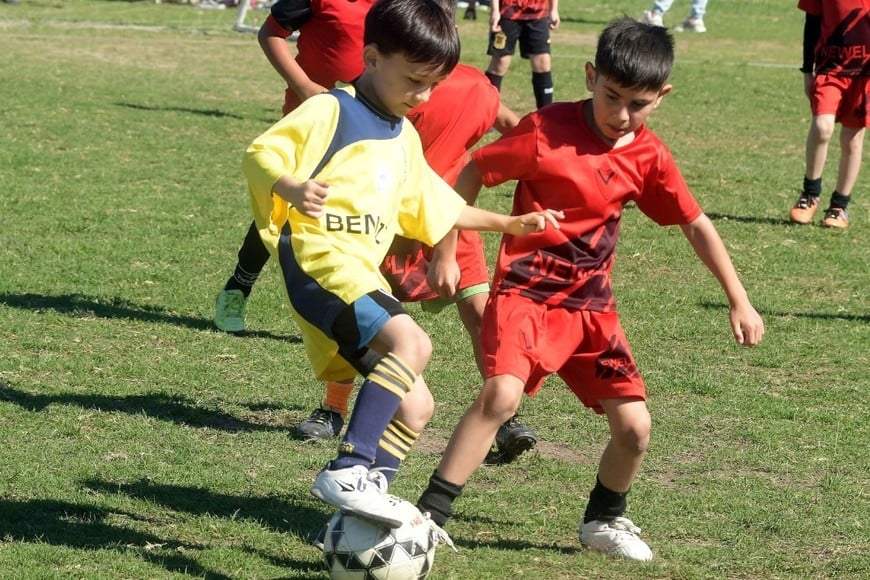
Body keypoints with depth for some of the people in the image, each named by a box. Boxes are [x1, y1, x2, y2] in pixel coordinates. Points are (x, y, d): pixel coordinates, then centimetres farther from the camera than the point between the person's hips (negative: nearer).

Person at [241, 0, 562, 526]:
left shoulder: (404, 138, 22)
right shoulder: (331, 112, -5)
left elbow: (435, 206, 35)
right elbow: (260, 154, -13)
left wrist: (508, 223, 35)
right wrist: (291, 187, -33)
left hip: (362, 277, 10)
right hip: (321, 261, -10)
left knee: (415, 405, 10)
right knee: (411, 342, -32)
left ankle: (357, 518, 14)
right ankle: (347, 471, -35)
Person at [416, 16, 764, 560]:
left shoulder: (650, 157, 1)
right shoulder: (547, 129, -13)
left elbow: (697, 225, 11)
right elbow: (474, 173, -3)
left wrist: (739, 301, 9)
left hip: (592, 305, 5)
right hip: (525, 291, -5)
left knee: (634, 426, 0)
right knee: (502, 392, -29)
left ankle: (604, 519, 29)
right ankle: (429, 514, -22)